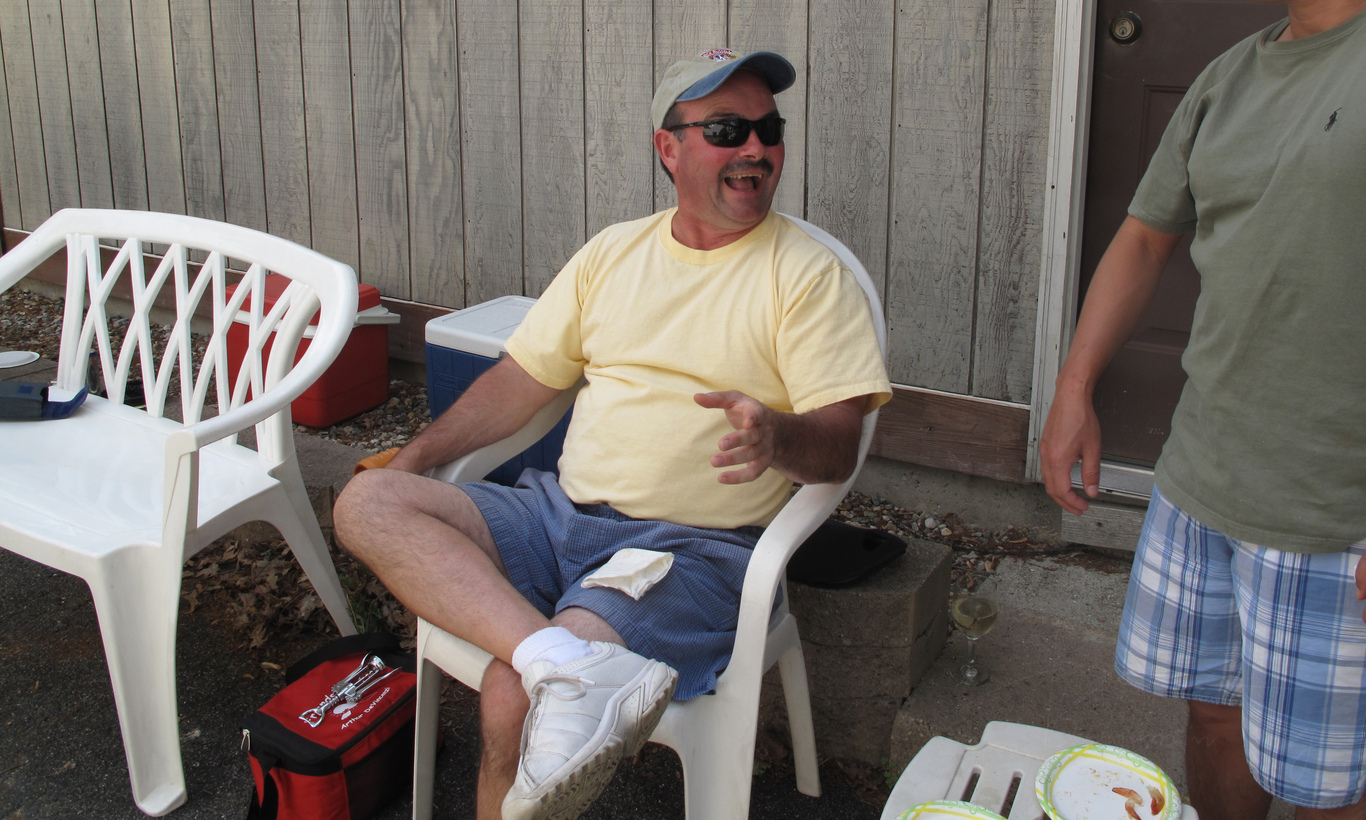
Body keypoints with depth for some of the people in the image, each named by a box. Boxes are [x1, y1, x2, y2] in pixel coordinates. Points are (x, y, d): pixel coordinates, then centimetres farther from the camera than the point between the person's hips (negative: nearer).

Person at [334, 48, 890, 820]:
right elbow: (523, 379, 18)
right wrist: (416, 458, 6)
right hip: (561, 513, 6)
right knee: (368, 501, -16)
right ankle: (569, 662, -34)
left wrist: (777, 436, -31)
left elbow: (839, 442, -8)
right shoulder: (615, 250, 15)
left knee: (512, 695, -28)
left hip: (694, 545, -6)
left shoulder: (810, 273, -1)